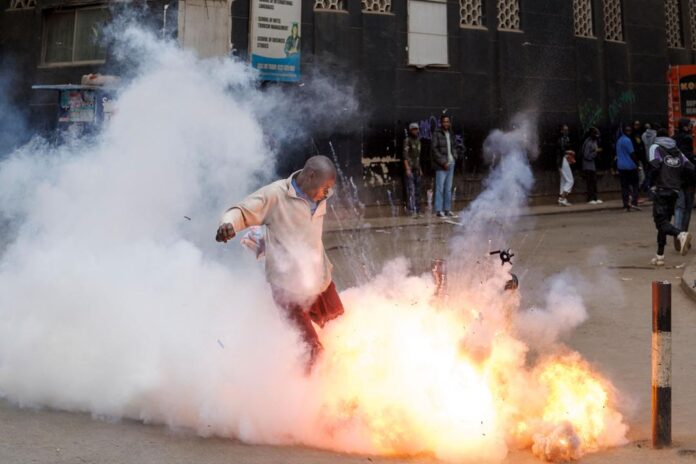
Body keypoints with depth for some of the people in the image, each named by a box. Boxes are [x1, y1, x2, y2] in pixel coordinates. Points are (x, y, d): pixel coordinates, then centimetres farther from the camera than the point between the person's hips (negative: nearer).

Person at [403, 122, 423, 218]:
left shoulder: (418, 140, 16)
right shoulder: (407, 140, -5)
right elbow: (405, 155, -11)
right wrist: (407, 168, -18)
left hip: (417, 169, 7)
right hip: (410, 168, -7)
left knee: (417, 190, 6)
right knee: (411, 190, -11)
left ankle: (417, 210, 10)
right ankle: (412, 210, -14)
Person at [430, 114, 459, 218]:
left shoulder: (450, 134, 14)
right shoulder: (437, 134, -7)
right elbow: (434, 149, -11)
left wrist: (454, 157, 6)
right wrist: (443, 162, -13)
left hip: (451, 164, 7)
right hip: (441, 166, -7)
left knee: (448, 188, 9)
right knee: (440, 188, -7)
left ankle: (447, 210, 13)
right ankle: (439, 210, -5)